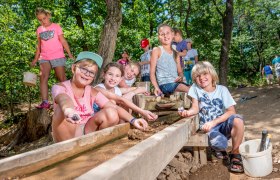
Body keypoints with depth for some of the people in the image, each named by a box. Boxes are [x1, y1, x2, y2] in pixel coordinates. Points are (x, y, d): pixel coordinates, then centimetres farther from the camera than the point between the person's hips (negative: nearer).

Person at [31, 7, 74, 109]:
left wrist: (70, 55, -7)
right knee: (43, 78, -12)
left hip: (58, 57, -3)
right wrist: (35, 59, 14)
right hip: (44, 58, 3)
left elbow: (63, 41, -1)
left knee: (62, 79, 2)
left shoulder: (56, 27, 1)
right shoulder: (39, 30, 11)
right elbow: (39, 46, 16)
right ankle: (45, 102, -15)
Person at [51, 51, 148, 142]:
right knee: (63, 108, -31)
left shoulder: (92, 92, 3)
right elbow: (62, 98, -34)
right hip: (66, 135, -3)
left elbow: (114, 108, -8)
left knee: (111, 113, -20)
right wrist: (68, 110, -59)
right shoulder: (60, 87, -8)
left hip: (85, 133, 3)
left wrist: (133, 120, -27)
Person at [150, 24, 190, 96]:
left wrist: (181, 77, -4)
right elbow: (152, 72, -3)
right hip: (164, 84, -6)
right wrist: (156, 87, -17)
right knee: (188, 90, -27)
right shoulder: (157, 50, 2)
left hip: (176, 83, 6)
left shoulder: (175, 53, 18)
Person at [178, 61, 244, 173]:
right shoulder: (195, 88, -2)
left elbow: (231, 111, -9)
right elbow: (195, 108, -1)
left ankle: (235, 155, -9)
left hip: (223, 123, 1)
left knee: (237, 120, -33)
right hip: (208, 126, -1)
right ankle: (219, 148, 11)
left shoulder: (222, 89, -4)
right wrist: (188, 112, -25)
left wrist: (213, 122, -20)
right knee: (220, 144, -33)